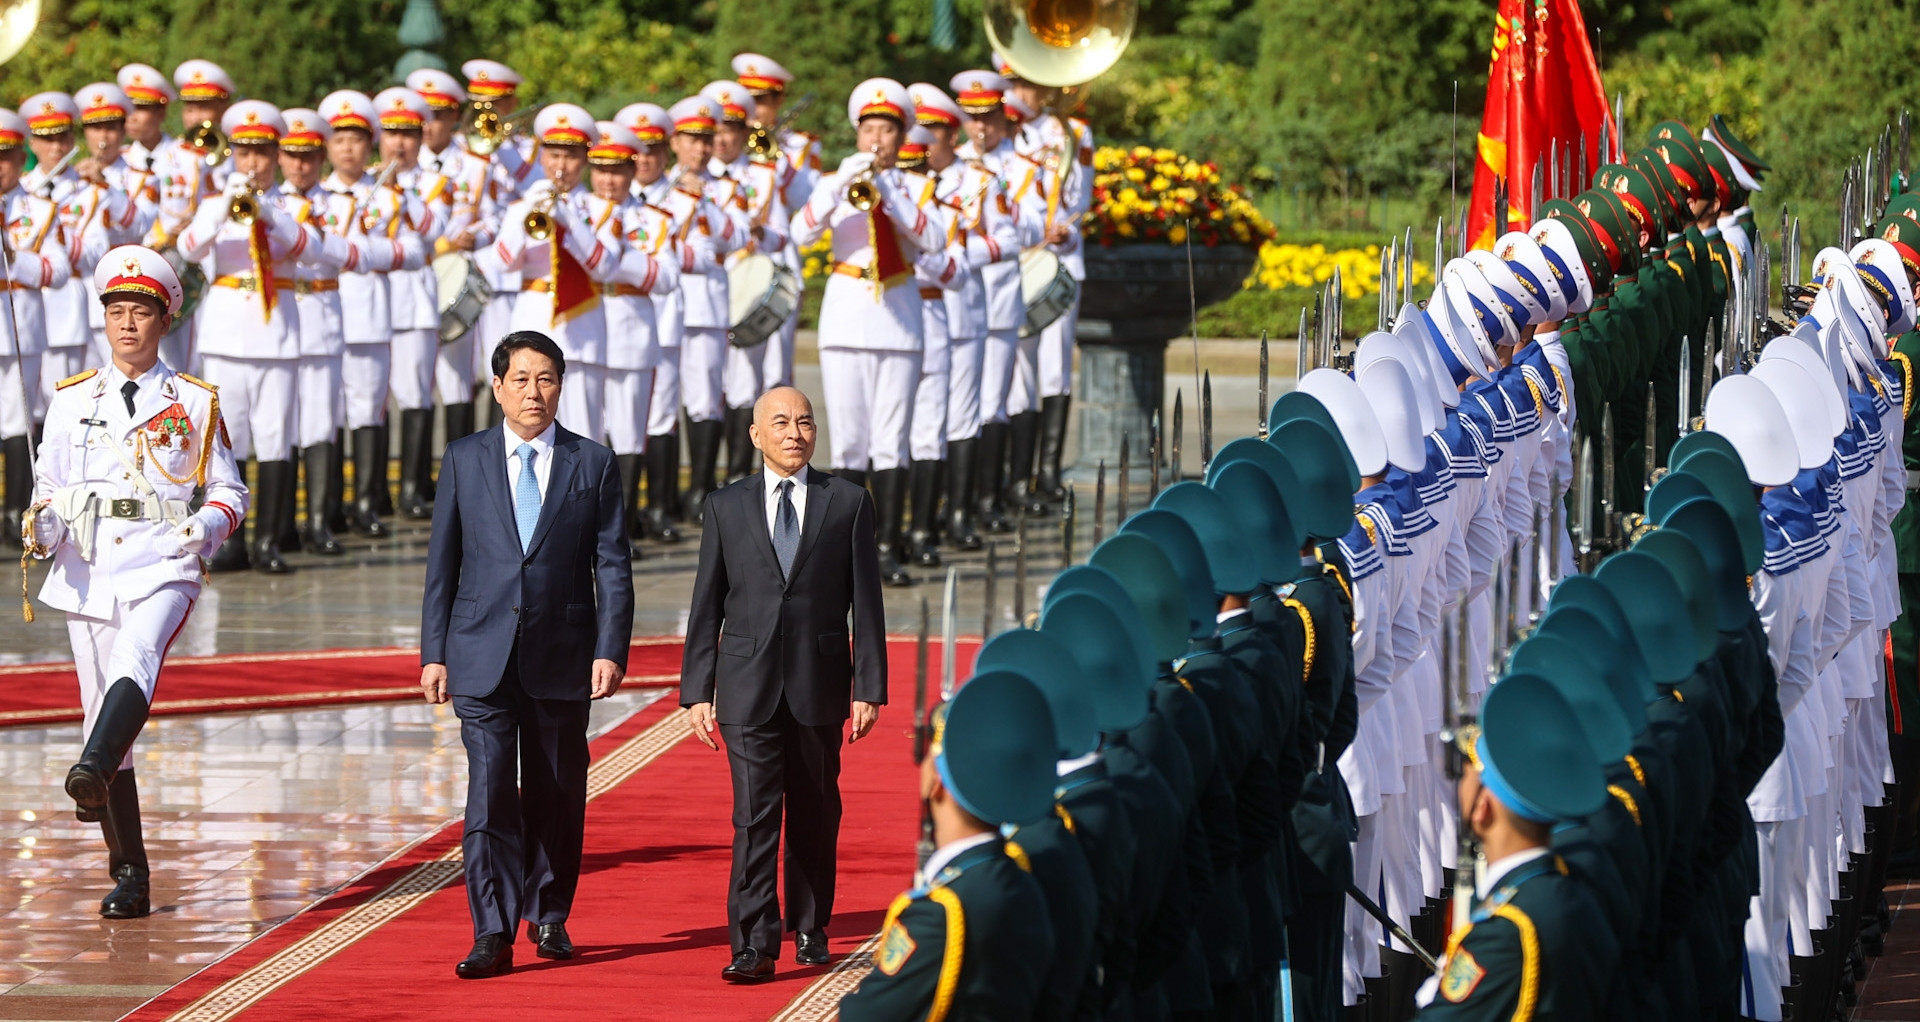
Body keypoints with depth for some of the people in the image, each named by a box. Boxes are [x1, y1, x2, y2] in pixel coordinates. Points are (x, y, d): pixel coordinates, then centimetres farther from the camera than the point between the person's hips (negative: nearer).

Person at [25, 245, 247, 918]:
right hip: (88, 573, 3)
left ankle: (93, 773, -58)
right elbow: (49, 490, 15)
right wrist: (41, 527, -8)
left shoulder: (196, 404, 8)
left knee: (136, 660, -34)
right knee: (104, 718, 3)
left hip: (163, 567, -3)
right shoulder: (71, 402, 13)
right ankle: (128, 876, 11)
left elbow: (230, 491, 12)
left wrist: (208, 525, -10)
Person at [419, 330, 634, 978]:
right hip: (483, 655, 0)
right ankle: (492, 935, -10)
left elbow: (613, 567, 2)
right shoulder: (464, 461, 7)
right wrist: (434, 652, 3)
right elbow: (442, 564, 9)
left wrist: (610, 651, -7)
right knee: (490, 792, -10)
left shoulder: (593, 464, 5)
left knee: (556, 795, 8)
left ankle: (549, 917, 25)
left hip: (561, 656, 0)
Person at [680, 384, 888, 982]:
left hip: (819, 685, 1)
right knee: (754, 816, -9)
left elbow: (866, 604, 3)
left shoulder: (848, 504, 5)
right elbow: (706, 607, 8)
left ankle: (809, 930, 24)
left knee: (814, 816, 9)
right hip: (748, 686, -1)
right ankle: (753, 946, -12)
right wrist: (697, 691, 2)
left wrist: (869, 688, -3)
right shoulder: (726, 507, 7)